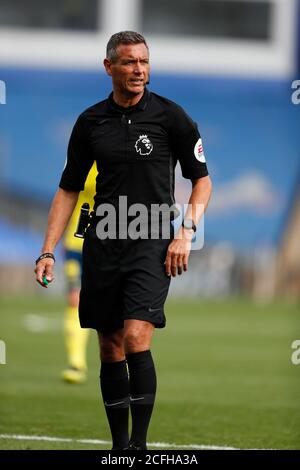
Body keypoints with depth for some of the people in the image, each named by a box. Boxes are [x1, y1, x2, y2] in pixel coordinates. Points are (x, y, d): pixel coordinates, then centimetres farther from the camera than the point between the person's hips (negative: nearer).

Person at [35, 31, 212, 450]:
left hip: (153, 243, -4)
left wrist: (186, 231, -7)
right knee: (110, 349, 6)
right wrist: (48, 251, 6)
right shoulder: (90, 122, 7)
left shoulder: (170, 116, -2)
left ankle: (140, 443, -14)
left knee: (136, 337, -19)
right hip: (102, 243, 4)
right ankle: (119, 444, 14)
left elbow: (201, 179, 6)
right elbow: (68, 190, 13)